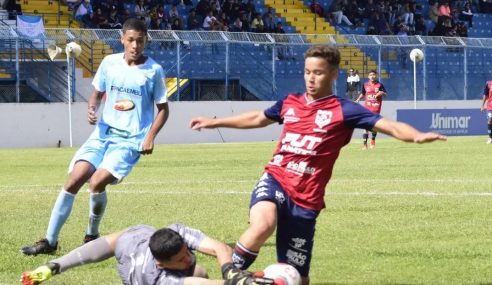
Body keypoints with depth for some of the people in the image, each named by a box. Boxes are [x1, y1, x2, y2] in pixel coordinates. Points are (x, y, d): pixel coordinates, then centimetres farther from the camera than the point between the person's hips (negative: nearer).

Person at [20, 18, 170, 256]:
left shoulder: (154, 71, -7)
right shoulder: (110, 63, 2)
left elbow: (163, 109, 2)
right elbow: (97, 93, 15)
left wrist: (150, 136, -12)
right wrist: (91, 109, -7)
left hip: (130, 140, -4)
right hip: (103, 133, 4)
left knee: (97, 182, -24)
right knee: (73, 180, -11)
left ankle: (92, 236, 1)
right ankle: (50, 241, -2)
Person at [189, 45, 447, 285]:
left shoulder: (343, 110, -3)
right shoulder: (290, 103, 12)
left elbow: (387, 125, -15)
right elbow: (257, 119, 32)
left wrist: (417, 136, -36)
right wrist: (213, 122, 43)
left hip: (304, 198, -2)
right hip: (274, 181, 2)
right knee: (263, 225, -34)